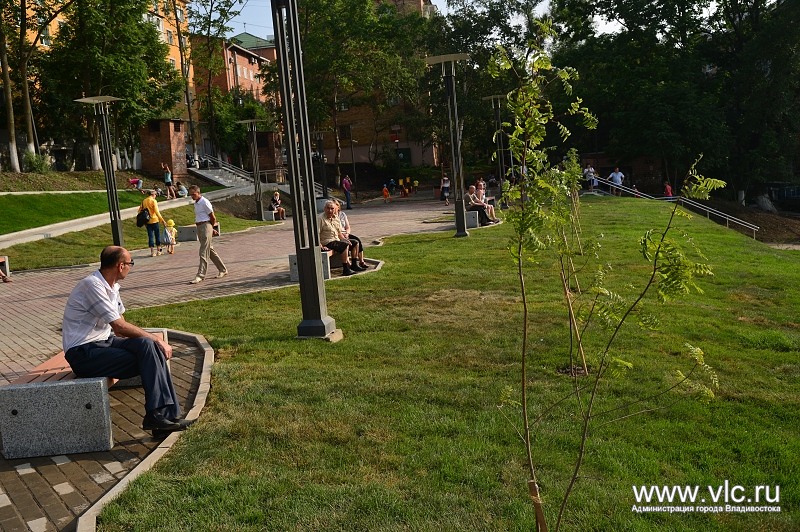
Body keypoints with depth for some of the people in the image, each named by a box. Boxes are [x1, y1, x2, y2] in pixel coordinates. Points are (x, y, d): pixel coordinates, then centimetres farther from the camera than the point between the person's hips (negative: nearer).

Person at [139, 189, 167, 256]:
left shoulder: (144, 201, 8)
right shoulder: (153, 201, -10)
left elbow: (140, 211, 10)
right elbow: (157, 212, -17)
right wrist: (162, 220, -15)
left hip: (147, 221, 5)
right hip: (154, 220, -5)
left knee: (150, 236, 5)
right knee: (157, 235, 7)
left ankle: (152, 252, 3)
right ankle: (159, 250, 11)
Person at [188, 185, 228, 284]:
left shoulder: (205, 202, -13)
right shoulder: (196, 203, 14)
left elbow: (213, 218, -9)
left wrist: (211, 228, 7)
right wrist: (212, 229, 18)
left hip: (206, 227, -9)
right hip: (199, 228, 9)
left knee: (204, 252, -10)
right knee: (210, 251, 14)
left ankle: (200, 275, -11)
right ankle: (223, 270, 24)